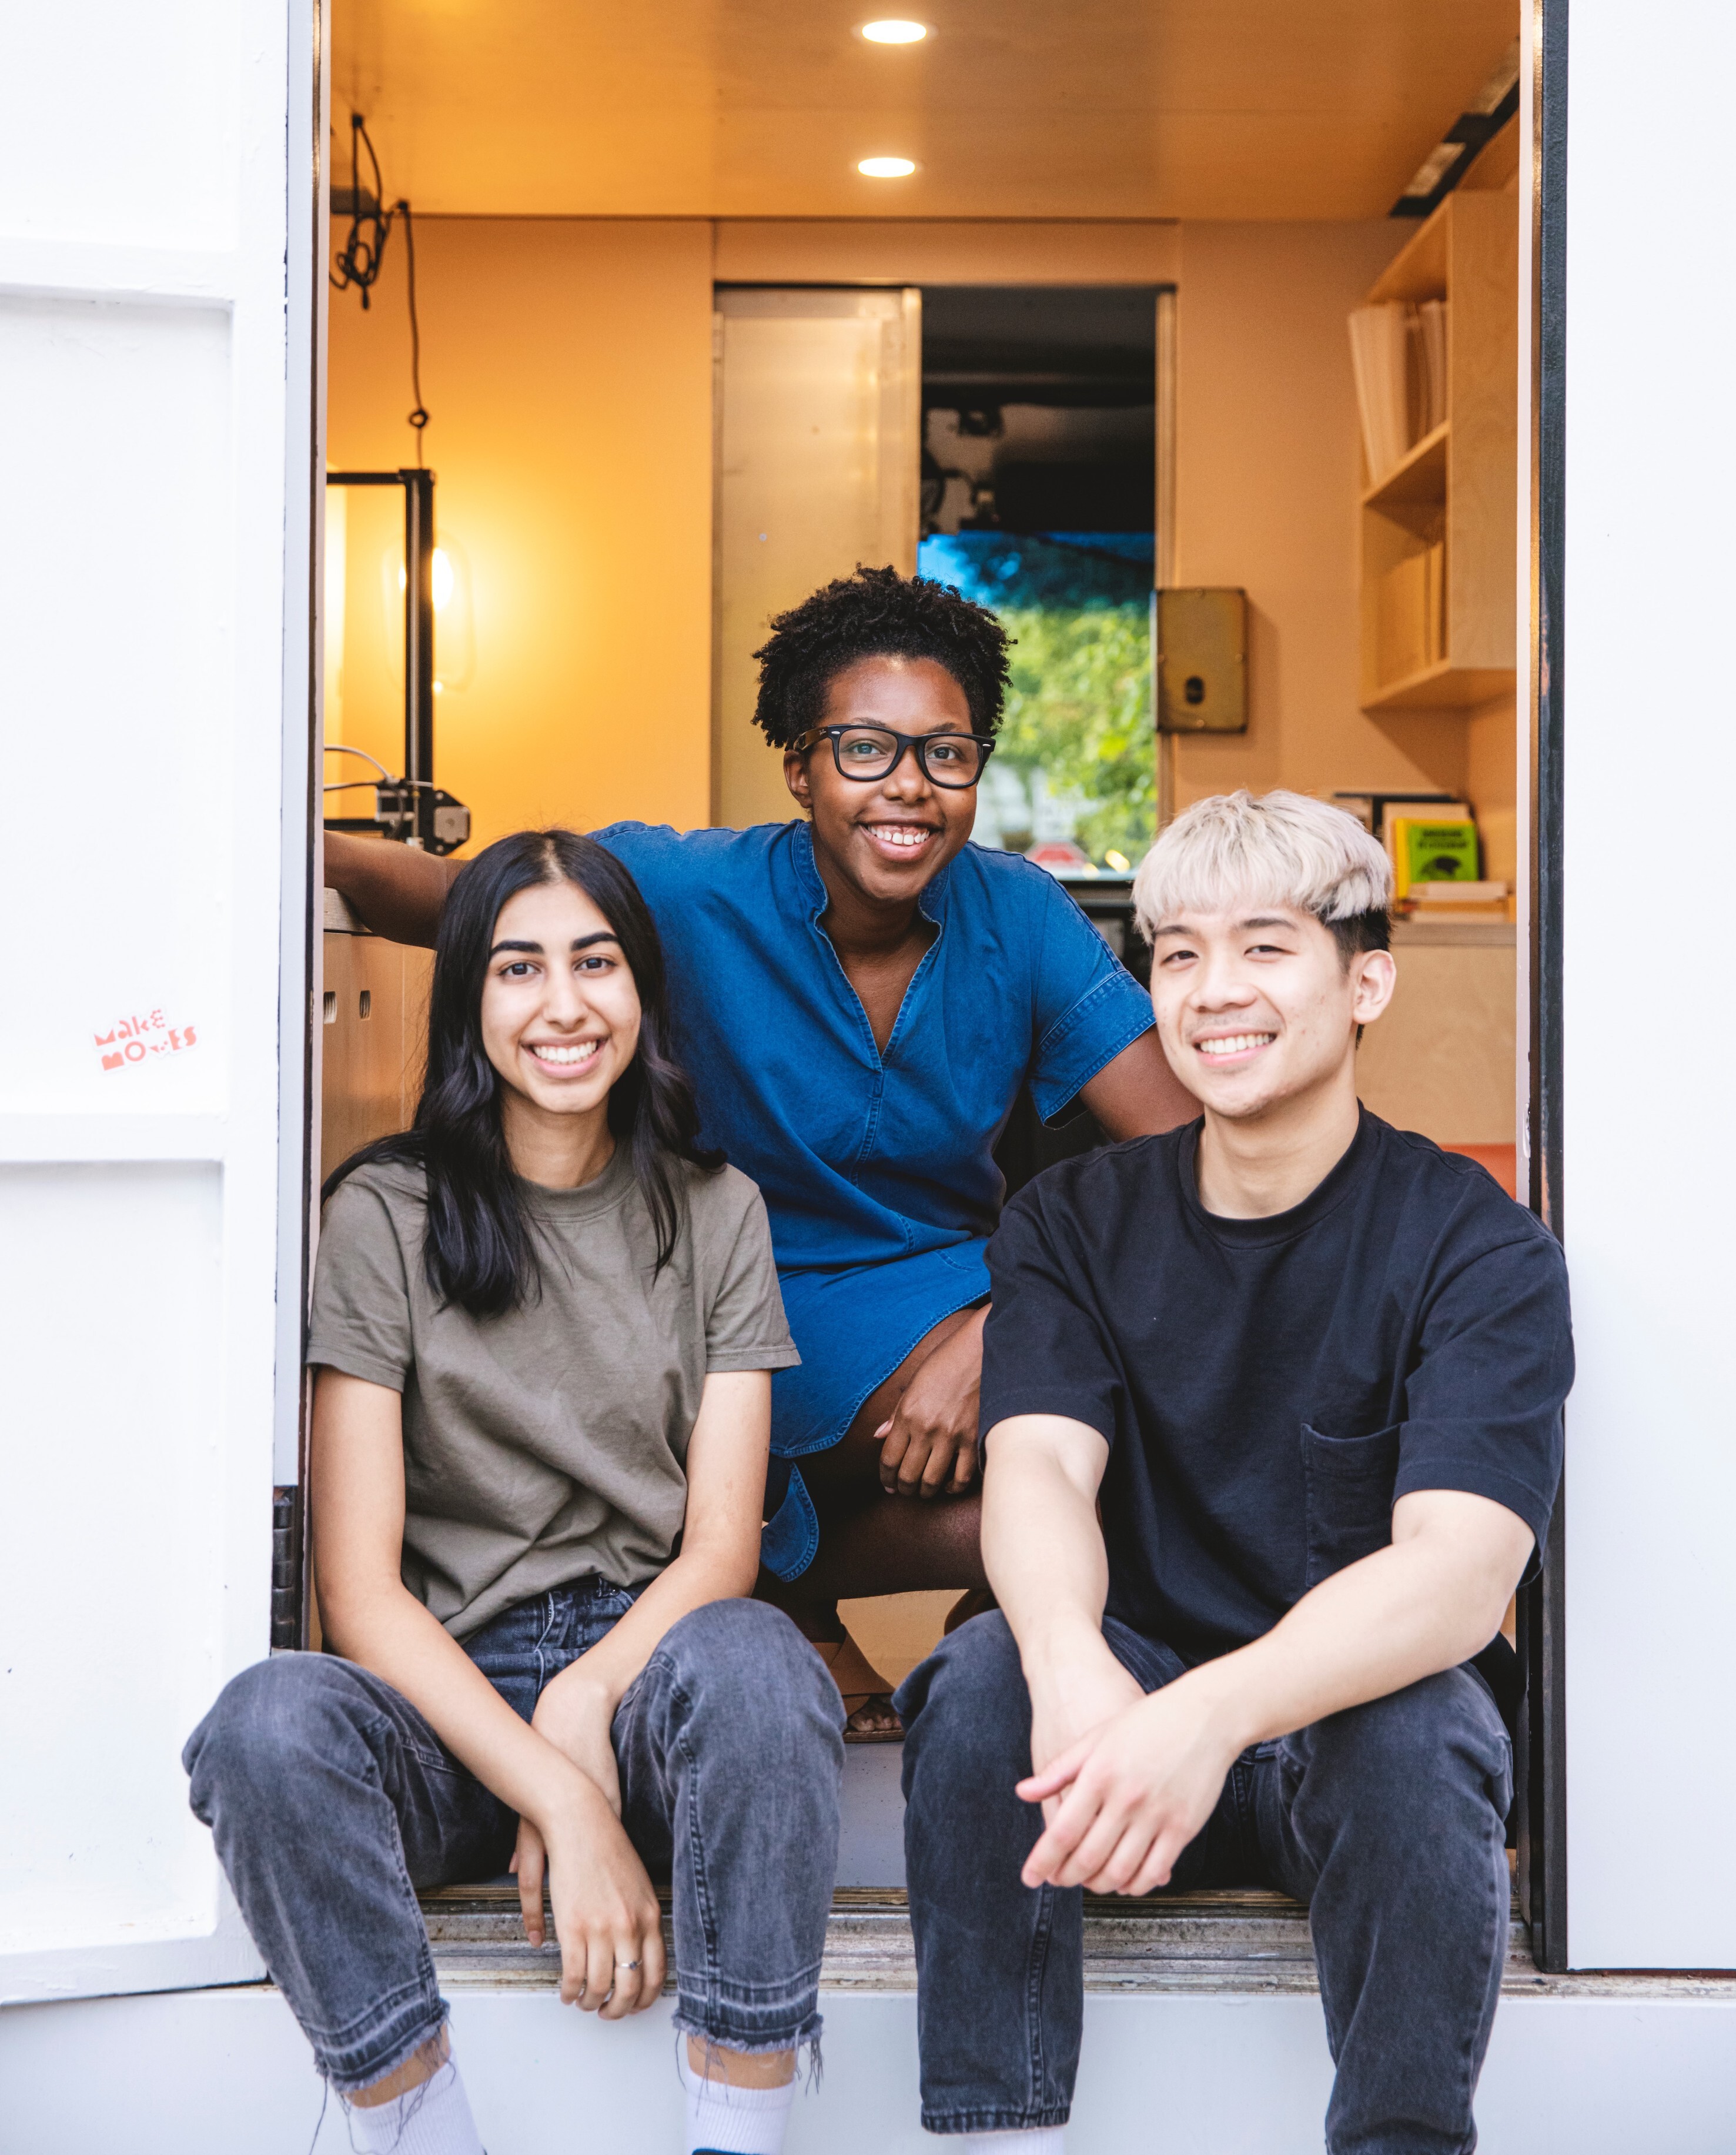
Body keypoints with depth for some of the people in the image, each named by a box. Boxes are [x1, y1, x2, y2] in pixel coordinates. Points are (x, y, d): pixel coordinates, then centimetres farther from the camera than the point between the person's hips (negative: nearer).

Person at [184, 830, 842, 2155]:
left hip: (647, 1664, 1)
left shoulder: (716, 1213, 9)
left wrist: (585, 1702, -20)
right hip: (448, 1694, -1)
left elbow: (720, 1548, 2)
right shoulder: (386, 1214, 2)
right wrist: (560, 1798, -19)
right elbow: (359, 1586, -6)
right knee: (270, 1722, -34)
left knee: (748, 1659, -35)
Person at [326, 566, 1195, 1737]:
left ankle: (802, 1572, -1)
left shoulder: (1021, 917, -8)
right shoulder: (699, 897, -13)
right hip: (769, 1296, -4)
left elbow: (1191, 1151, -15)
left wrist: (987, 1334, -28)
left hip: (958, 1279, 4)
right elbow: (448, 894, -8)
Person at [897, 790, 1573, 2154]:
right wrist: (1075, 1670, -39)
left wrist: (1213, 1713, -43)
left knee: (1416, 1726, -34)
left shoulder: (1477, 1249, -10)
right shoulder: (1075, 1224, 2)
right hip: (1124, 1715, 3)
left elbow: (1457, 1570, -25)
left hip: (1358, 1713, -2)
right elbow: (1038, 1464, -15)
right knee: (984, 1677, -27)